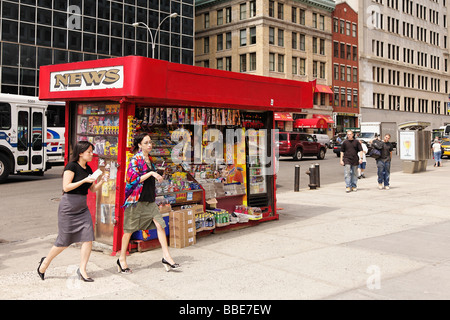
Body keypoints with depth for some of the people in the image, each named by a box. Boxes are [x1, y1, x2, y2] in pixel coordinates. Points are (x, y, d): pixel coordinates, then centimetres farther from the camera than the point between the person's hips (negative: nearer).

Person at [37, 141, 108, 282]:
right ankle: (45, 262, 27)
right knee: (64, 241, 2)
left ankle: (82, 270, 5)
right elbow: (66, 187, -18)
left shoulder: (88, 169, 11)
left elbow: (93, 189, 16)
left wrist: (102, 181, -2)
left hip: (82, 207, 7)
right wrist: (84, 180, -20)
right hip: (69, 206, -7)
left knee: (88, 237, -4)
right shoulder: (72, 166, -11)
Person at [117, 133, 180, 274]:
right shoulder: (135, 160, -10)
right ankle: (122, 259, 19)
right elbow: (132, 179, -19)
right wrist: (151, 173, -22)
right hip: (136, 200, -7)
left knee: (160, 224, -4)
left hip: (149, 200, 7)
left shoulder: (149, 160, 12)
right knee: (129, 229, 4)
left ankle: (166, 257, -1)